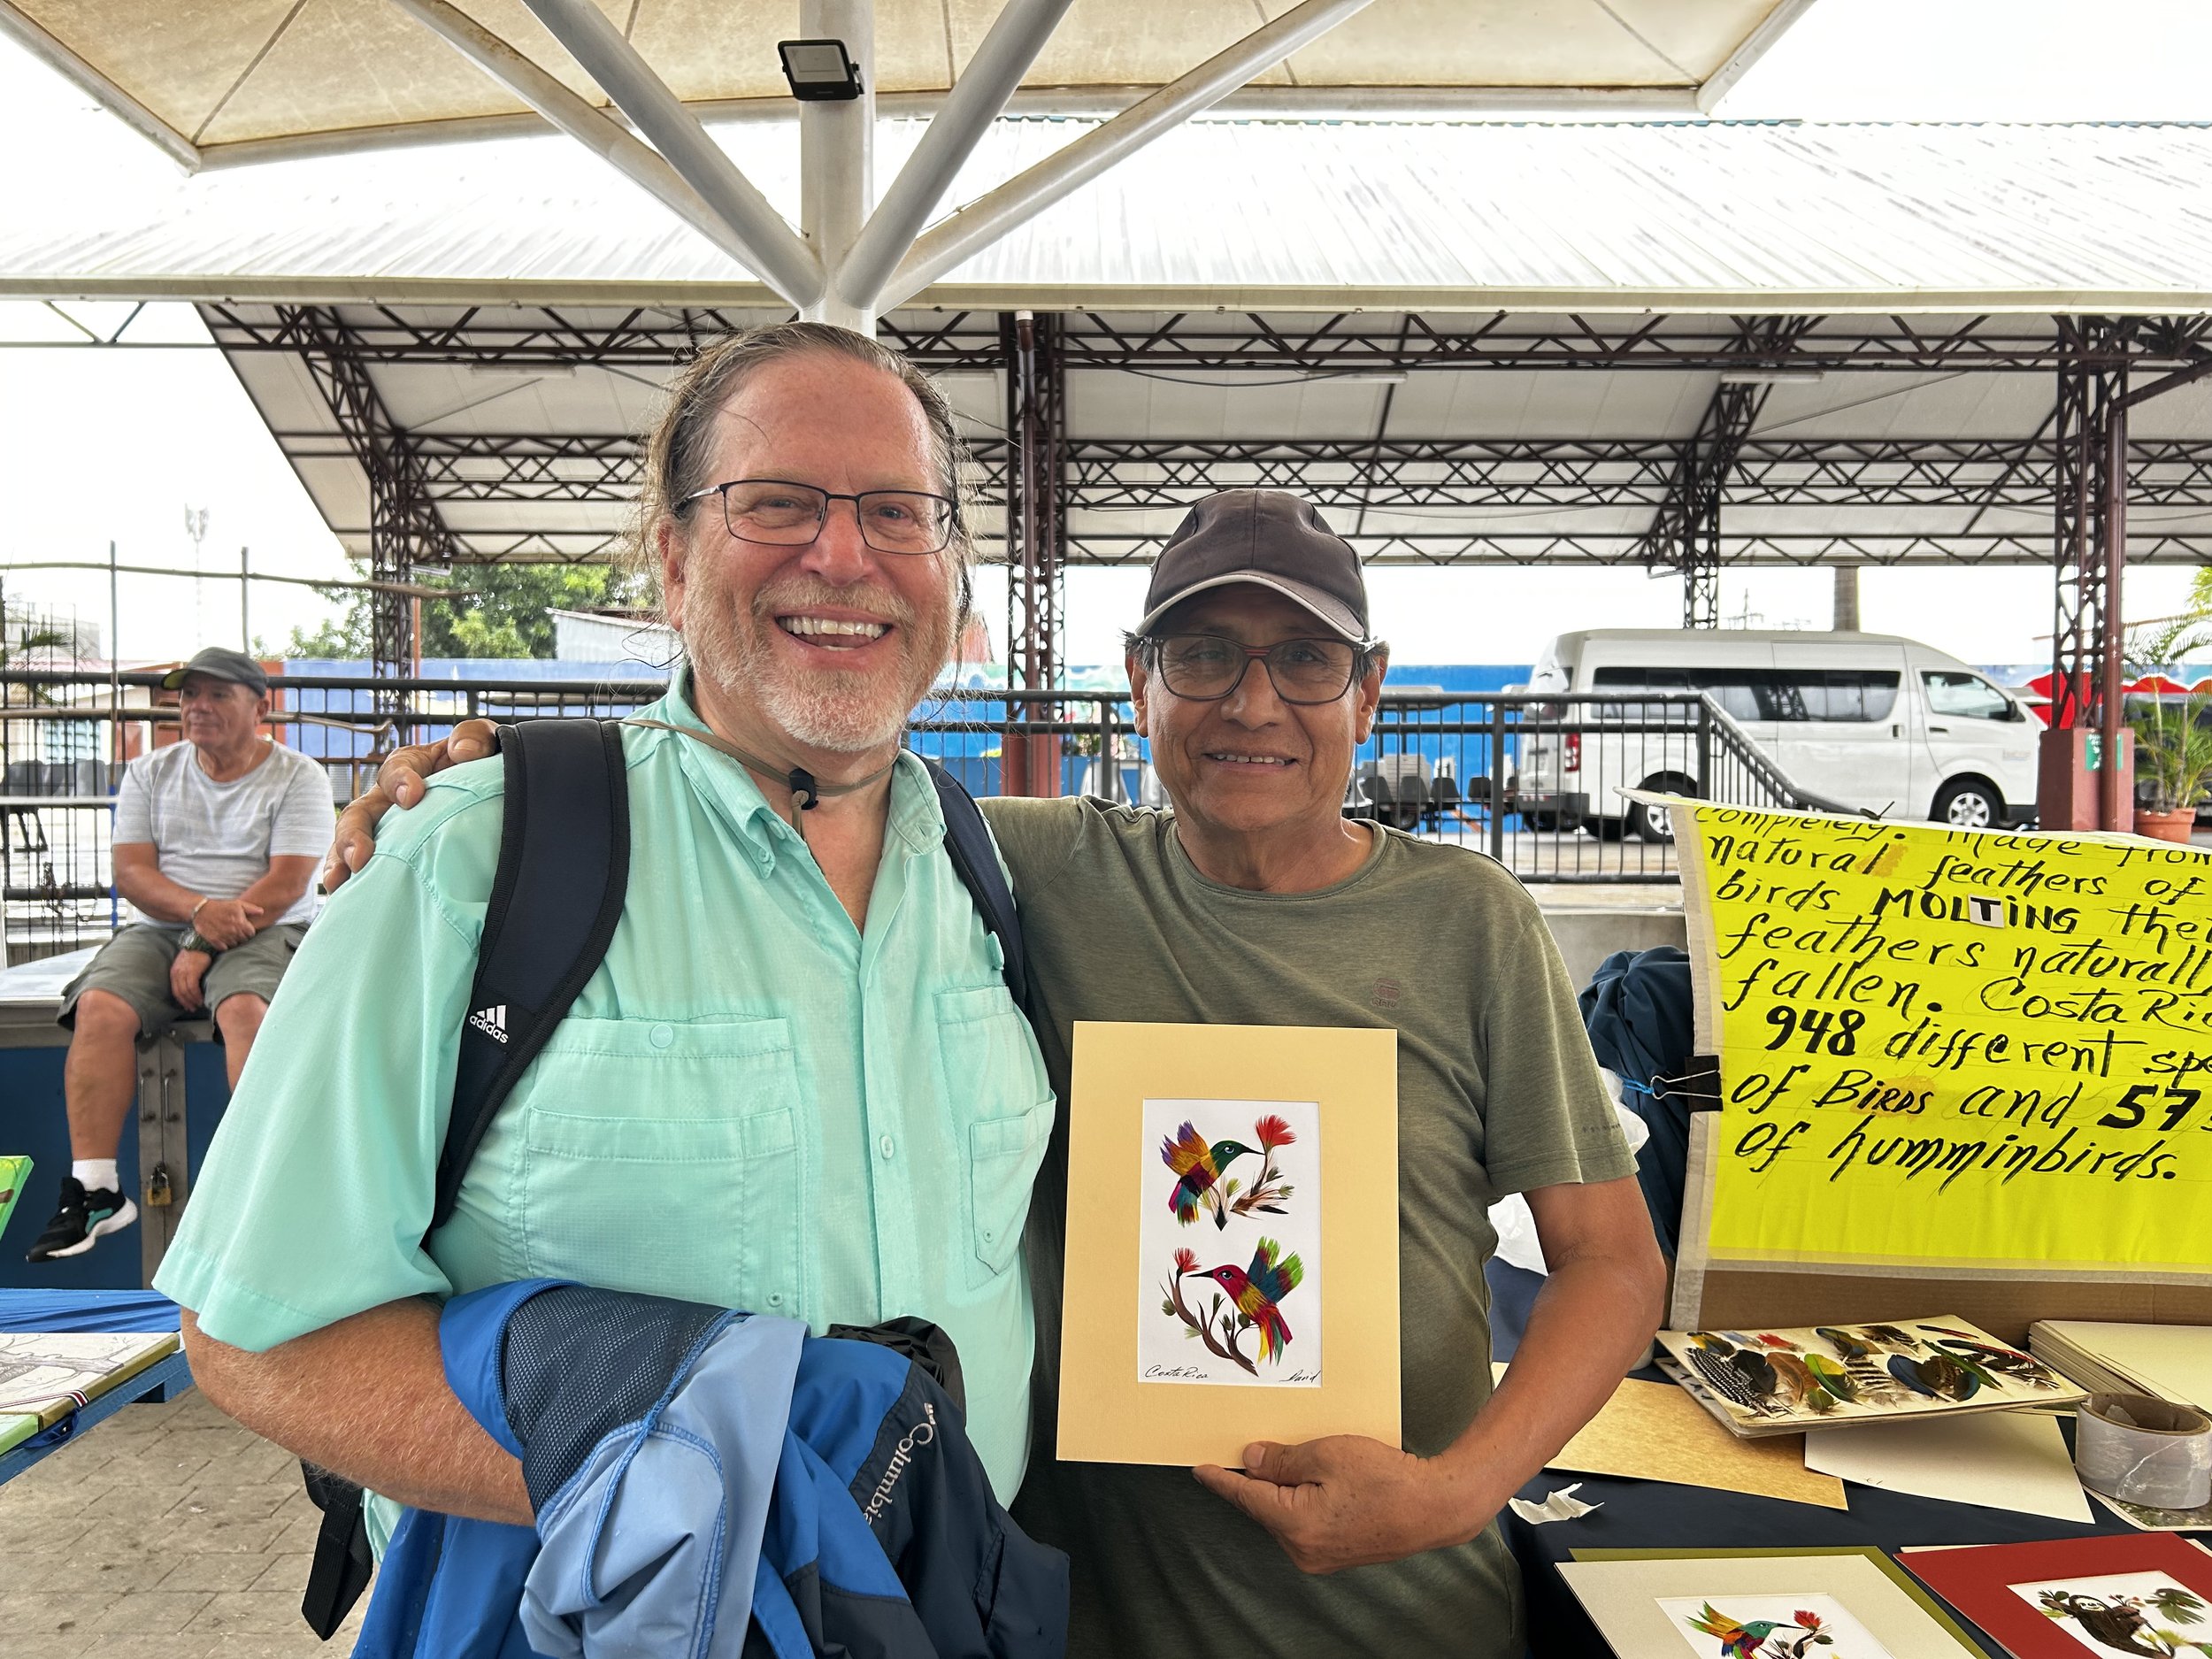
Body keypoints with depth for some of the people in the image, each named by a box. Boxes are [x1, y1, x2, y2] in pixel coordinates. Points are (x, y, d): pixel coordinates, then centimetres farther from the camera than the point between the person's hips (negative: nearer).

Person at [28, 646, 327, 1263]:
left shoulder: (297, 776, 1)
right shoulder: (151, 772, 14)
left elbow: (285, 884, -9)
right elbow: (132, 872, 4)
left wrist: (206, 945, -17)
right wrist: (199, 909, -17)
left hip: (265, 932, -4)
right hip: (159, 931, 4)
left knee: (245, 1009, -34)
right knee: (100, 1008, -24)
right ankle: (95, 1188, -21)